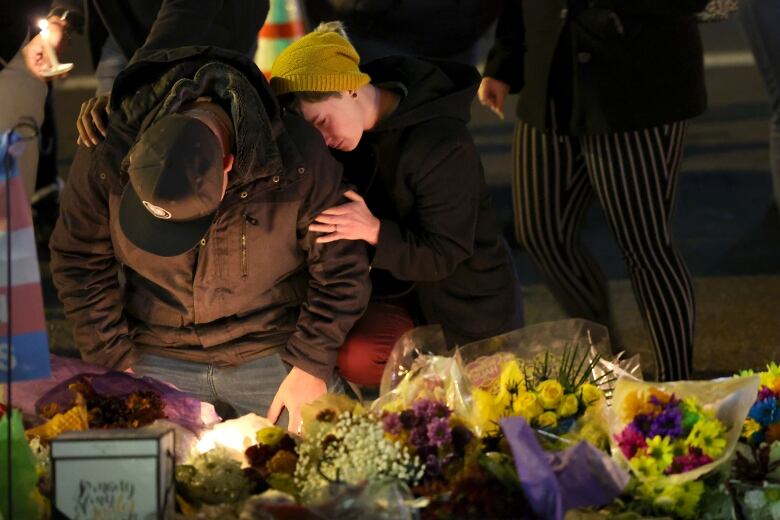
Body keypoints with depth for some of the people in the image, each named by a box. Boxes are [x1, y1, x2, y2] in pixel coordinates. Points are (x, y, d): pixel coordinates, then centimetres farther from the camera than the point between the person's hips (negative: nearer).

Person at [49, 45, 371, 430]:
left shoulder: (295, 159, -22)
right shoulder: (104, 157, -18)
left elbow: (340, 273, -9)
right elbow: (79, 264, -2)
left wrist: (311, 365, -10)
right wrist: (117, 360, -4)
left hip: (273, 353, -1)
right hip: (159, 362, 1)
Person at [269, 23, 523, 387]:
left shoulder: (441, 146, -28)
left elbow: (444, 255, -25)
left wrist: (374, 231, -41)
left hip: (466, 301, -5)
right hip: (396, 287, 5)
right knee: (353, 358, -20)